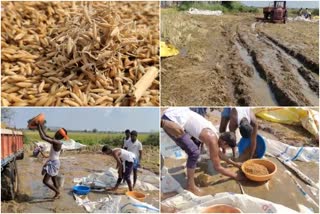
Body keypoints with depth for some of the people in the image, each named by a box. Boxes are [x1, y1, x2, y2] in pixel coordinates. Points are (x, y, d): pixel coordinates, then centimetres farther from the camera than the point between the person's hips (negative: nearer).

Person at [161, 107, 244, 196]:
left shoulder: (213, 133, 18)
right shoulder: (213, 140, -8)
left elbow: (218, 153, 37)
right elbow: (218, 167, 0)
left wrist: (234, 163, 42)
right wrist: (235, 176, 12)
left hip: (173, 113, 10)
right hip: (172, 119, -10)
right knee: (194, 152, -10)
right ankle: (190, 186, 4)